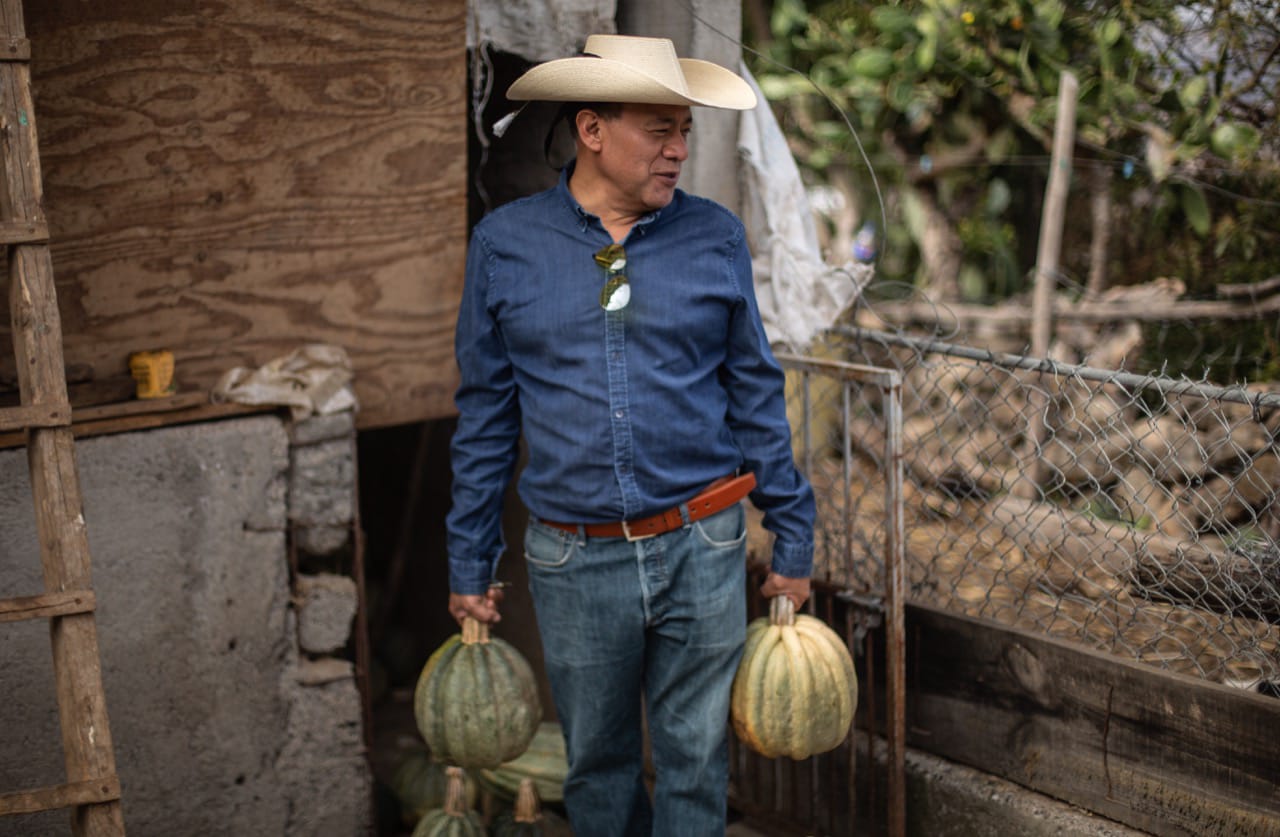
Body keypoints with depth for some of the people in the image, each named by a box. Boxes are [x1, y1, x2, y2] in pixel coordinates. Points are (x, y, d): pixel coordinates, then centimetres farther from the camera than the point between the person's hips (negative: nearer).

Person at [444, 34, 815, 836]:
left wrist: (794, 538, 4)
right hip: (574, 560, 0)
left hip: (703, 550, 0)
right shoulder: (505, 244, -1)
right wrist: (470, 563, 5)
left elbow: (756, 393, 5)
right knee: (597, 765, 16)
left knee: (695, 764, 10)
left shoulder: (716, 237, 0)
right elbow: (486, 415, 4)